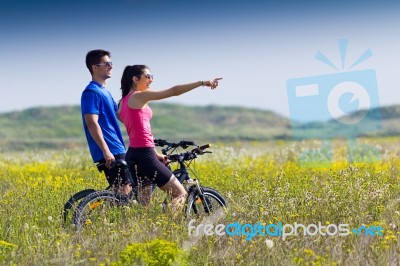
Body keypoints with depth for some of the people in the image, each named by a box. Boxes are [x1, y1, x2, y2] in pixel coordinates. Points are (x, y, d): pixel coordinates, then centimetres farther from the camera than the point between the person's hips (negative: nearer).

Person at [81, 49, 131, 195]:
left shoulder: (104, 91, 19)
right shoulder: (91, 92, -11)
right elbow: (92, 123, -20)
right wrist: (106, 151, -25)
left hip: (118, 149, 10)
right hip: (110, 152, -10)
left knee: (128, 189, 8)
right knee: (123, 191, -12)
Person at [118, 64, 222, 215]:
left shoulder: (124, 101, 16)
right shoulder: (139, 96, -10)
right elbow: (174, 91, -16)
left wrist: (155, 153, 20)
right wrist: (203, 83, -15)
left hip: (133, 155, 10)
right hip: (144, 156, -10)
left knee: (144, 204, 16)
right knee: (180, 194, -4)